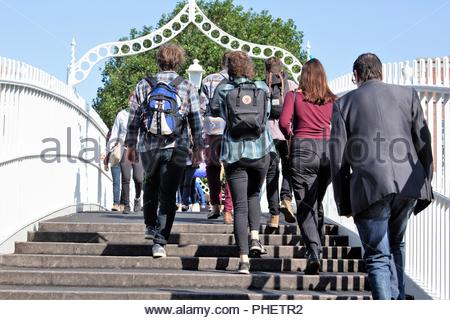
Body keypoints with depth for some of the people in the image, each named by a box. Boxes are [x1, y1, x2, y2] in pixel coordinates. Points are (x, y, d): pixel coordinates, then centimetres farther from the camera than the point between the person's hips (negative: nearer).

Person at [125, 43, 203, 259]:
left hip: (148, 147, 2)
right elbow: (196, 122, 2)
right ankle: (160, 241, -7)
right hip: (176, 149, -1)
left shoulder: (144, 86, 3)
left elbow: (134, 119, 5)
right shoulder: (188, 88, 1)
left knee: (151, 182, 28)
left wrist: (131, 146, 14)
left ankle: (150, 225, 25)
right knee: (168, 195, 2)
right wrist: (197, 149, 10)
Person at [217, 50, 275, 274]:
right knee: (253, 195, 24)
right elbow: (267, 115, 11)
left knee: (239, 205, 0)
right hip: (260, 151, 1)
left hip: (234, 153, -1)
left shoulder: (224, 90, -1)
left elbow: (223, 115, 9)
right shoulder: (262, 89, 2)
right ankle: (255, 237, 5)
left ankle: (243, 258, -7)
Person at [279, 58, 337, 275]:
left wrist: (290, 136, 11)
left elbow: (284, 122, -7)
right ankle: (315, 247, 21)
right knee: (316, 204, 17)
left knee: (305, 206, -3)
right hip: (328, 151, 3)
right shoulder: (332, 100, 11)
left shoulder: (294, 96, 4)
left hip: (303, 149, -3)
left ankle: (314, 252, -17)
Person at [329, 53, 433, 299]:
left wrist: (344, 204, 9)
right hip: (409, 185, 3)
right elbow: (423, 143, 10)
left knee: (378, 256, 2)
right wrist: (425, 185, 16)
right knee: (396, 244, 25)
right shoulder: (407, 94, 13)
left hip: (370, 189, -3)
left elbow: (338, 158, 4)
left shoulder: (344, 103, 8)